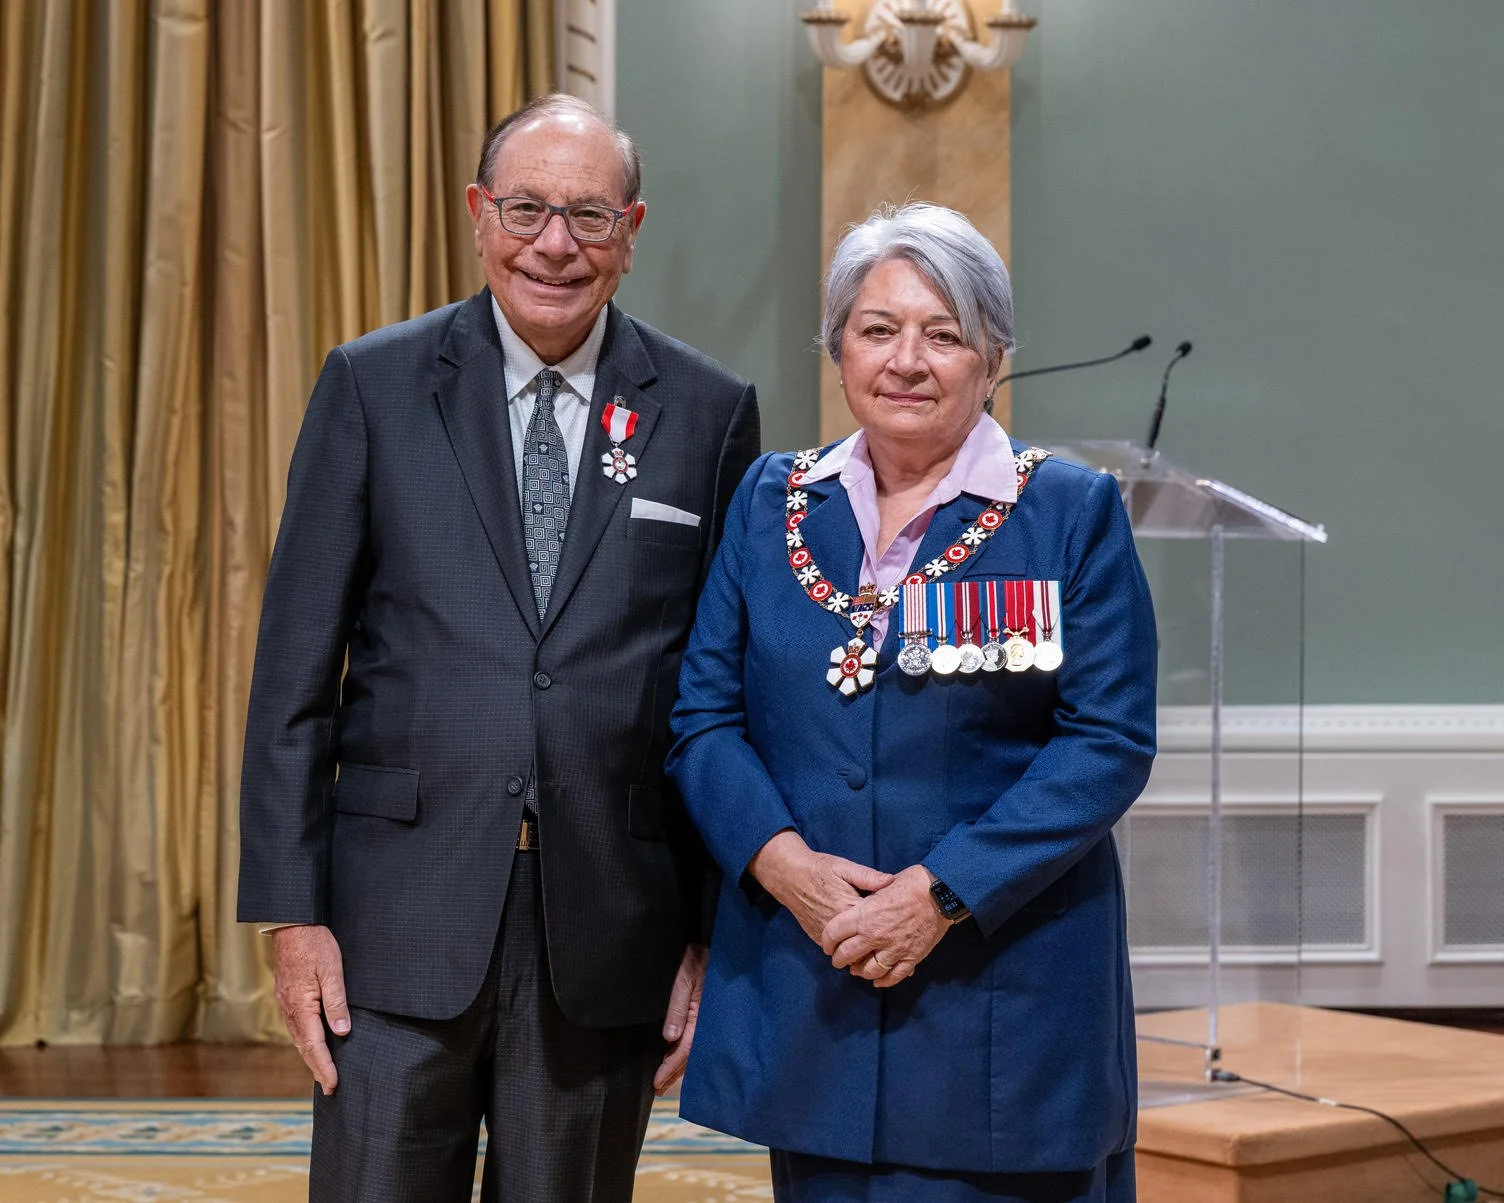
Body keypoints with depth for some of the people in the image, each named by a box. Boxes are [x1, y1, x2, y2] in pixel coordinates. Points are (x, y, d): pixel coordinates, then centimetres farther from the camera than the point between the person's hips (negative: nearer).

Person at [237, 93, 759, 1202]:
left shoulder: (710, 412, 4)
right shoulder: (373, 386, 2)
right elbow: (296, 666, 1)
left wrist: (717, 934, 2)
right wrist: (292, 910, -4)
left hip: (609, 933, 1)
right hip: (403, 920, 0)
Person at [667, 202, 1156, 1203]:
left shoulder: (1073, 514, -1)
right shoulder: (772, 502, 9)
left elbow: (1110, 740, -7)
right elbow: (704, 714, 7)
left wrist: (943, 893, -16)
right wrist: (780, 858, -12)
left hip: (1008, 992, -3)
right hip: (805, 984, 3)